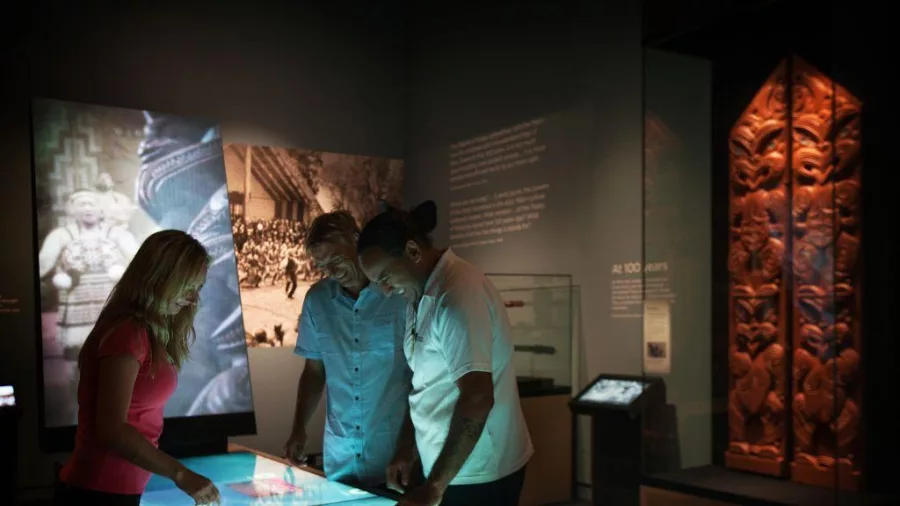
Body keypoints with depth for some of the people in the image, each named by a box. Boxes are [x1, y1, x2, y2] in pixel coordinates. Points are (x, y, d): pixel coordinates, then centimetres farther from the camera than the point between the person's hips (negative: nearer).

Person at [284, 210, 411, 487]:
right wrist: (299, 429, 1)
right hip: (340, 455, 4)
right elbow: (314, 370, 12)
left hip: (394, 451, -4)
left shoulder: (403, 293, -11)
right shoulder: (316, 300, 3)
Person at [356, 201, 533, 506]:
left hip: (479, 473, -8)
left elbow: (477, 399, -28)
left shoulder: (458, 293, -22)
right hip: (450, 468, 8)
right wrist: (405, 451, 7)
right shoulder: (421, 296, 7)